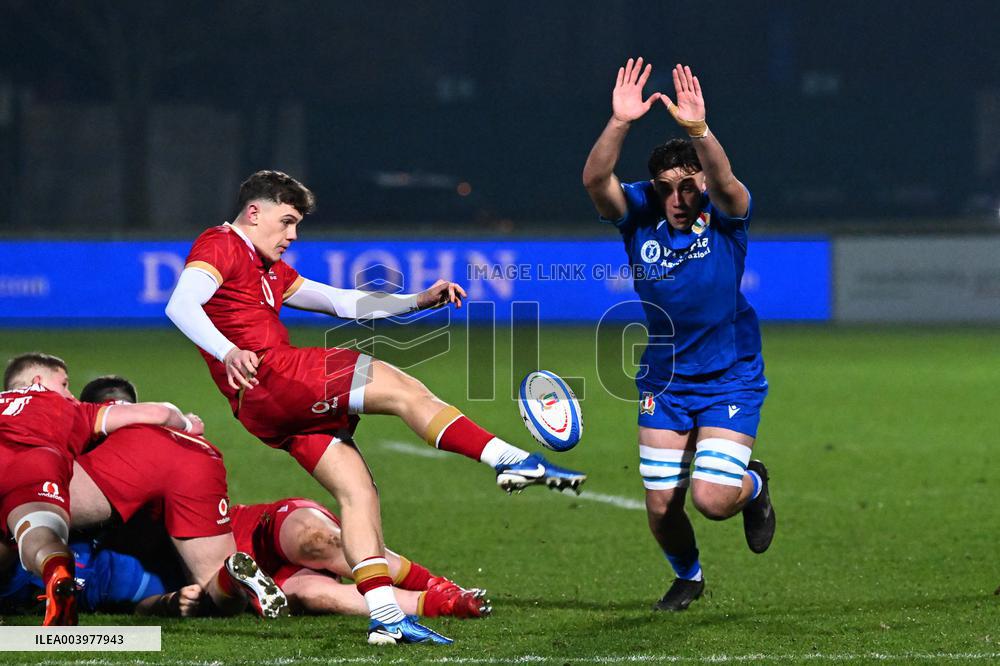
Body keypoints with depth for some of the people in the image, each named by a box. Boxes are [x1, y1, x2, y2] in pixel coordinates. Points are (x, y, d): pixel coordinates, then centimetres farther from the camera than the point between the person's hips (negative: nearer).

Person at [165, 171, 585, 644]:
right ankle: (514, 462, -15)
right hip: (271, 379, -10)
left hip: (288, 407, 10)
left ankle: (385, 618, -5)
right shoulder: (221, 246, -2)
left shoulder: (268, 268, 29)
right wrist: (228, 352, -38)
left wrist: (417, 301, 20)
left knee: (357, 489, 2)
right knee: (401, 388, -12)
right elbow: (180, 305, -20)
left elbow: (343, 303, 30)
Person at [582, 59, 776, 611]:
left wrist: (697, 129, -55)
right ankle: (687, 576, 36)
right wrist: (620, 122, -43)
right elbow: (595, 179, -28)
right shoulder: (639, 215, -9)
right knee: (661, 506, 4)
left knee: (712, 499, -15)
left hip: (731, 380, -3)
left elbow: (725, 183, -38)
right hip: (663, 383, 3)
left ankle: (752, 485, 22)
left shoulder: (724, 215, -14)